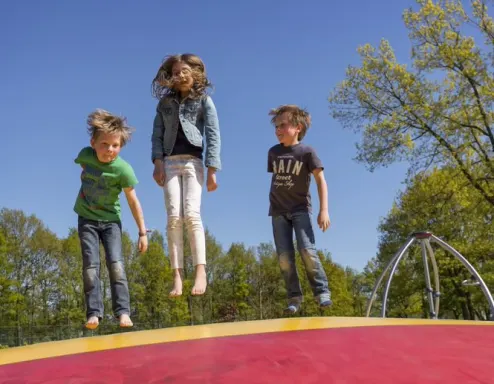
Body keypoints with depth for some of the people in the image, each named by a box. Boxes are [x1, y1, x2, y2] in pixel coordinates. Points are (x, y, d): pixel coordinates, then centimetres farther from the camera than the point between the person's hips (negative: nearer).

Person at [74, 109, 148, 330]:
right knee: (90, 265, -7)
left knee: (115, 263, -13)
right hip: (86, 218, 2)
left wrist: (143, 232, -14)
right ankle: (94, 313, -6)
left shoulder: (123, 169, -24)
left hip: (110, 220, -2)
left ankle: (123, 311, -9)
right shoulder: (85, 155, -15)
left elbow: (133, 201, -16)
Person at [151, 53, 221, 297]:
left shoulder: (204, 100, 6)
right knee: (174, 217, -8)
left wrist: (212, 170, -8)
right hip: (170, 162, 3)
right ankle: (177, 276, -10)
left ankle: (200, 271, -16)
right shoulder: (165, 102, 15)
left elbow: (213, 135, 0)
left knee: (191, 213, -18)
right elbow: (157, 134, 12)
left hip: (193, 161, -2)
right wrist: (157, 162, -4)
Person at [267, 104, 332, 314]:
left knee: (307, 251, -15)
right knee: (284, 257, -2)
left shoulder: (307, 151, -7)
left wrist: (323, 210, -17)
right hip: (278, 211, 4)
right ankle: (294, 297, 5)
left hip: (300, 209, -4)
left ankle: (322, 291, -1)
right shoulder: (273, 152, 7)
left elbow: (320, 180, -9)